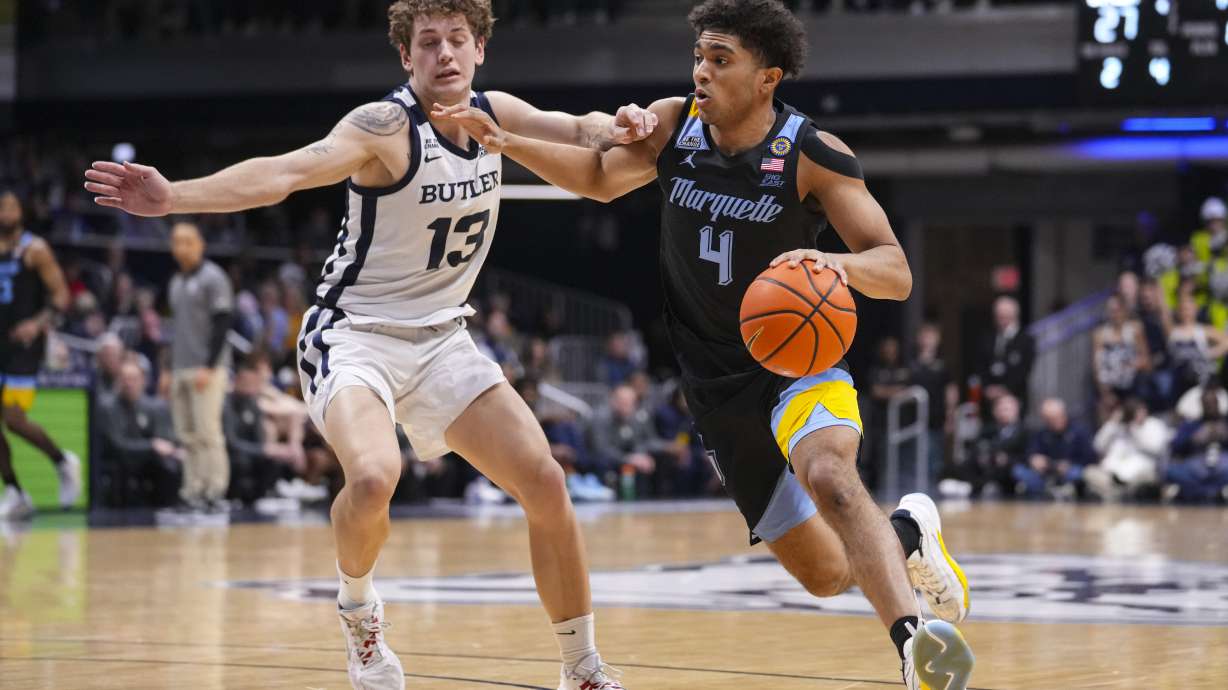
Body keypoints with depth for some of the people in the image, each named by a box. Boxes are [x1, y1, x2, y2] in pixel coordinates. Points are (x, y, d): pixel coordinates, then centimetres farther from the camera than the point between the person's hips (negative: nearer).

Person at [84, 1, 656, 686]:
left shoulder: (496, 113, -1)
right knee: (373, 477, -33)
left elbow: (580, 131, 14)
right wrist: (174, 197, -49)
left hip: (442, 338, 6)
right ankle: (358, 607, -1)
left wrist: (616, 125, -11)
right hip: (356, 333, -6)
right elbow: (285, 172, -34)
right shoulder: (386, 126, -20)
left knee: (546, 484, -1)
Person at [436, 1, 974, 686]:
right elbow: (602, 177, 16)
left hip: (798, 360, -5)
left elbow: (896, 273, -20)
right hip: (717, 386, 5)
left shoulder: (813, 155, -17)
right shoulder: (674, 124, -4)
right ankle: (906, 533, 39)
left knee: (828, 473, -39)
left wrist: (837, 263, -42)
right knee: (826, 573, 7)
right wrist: (507, 141, 3)